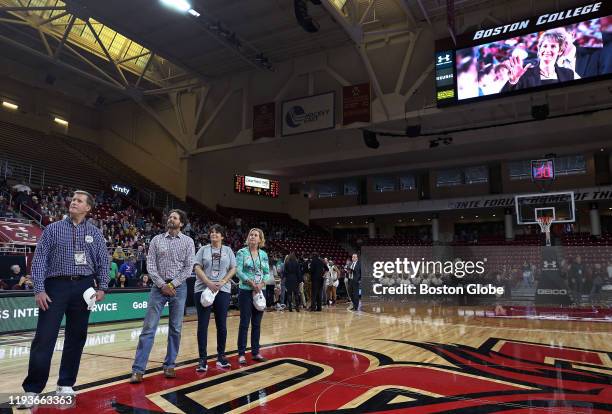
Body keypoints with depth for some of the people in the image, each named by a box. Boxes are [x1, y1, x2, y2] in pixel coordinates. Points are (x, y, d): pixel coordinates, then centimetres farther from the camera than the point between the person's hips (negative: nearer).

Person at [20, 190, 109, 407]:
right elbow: (39, 260, 0)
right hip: (57, 285, -2)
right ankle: (32, 389, 8)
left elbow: (103, 261, 9)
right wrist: (39, 289, -9)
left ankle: (65, 384, 21)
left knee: (76, 337, 8)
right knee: (44, 337, -4)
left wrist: (102, 287, -1)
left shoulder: (95, 233, 10)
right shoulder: (53, 229, 5)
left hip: (83, 287, 2)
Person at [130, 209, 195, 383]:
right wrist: (162, 285, -10)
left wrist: (172, 285, -10)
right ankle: (138, 369, 1)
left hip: (178, 287, 0)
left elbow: (188, 267, -3)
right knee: (148, 328, -3)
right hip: (159, 287, 0)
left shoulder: (188, 241, 3)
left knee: (175, 329, 7)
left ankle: (169, 365, 19)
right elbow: (150, 265, 0)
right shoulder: (157, 240, 6)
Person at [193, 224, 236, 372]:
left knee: (222, 324, 6)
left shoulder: (228, 250, 10)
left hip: (223, 290, 1)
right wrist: (209, 283, -14)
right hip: (203, 290, -1)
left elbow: (233, 269, 5)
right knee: (203, 325, -1)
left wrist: (222, 282, -9)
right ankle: (202, 359, 6)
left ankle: (221, 356, 19)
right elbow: (197, 268, -1)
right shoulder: (203, 249, 7)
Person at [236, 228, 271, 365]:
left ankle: (255, 352, 19)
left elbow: (267, 272, 7)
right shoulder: (242, 252, -4)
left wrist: (262, 283, -11)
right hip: (246, 291, -4)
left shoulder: (264, 254, 8)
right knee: (244, 323, 0)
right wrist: (251, 283, -20)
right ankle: (241, 353, 9)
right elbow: (239, 271, -11)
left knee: (257, 323, 10)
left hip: (260, 291, 4)